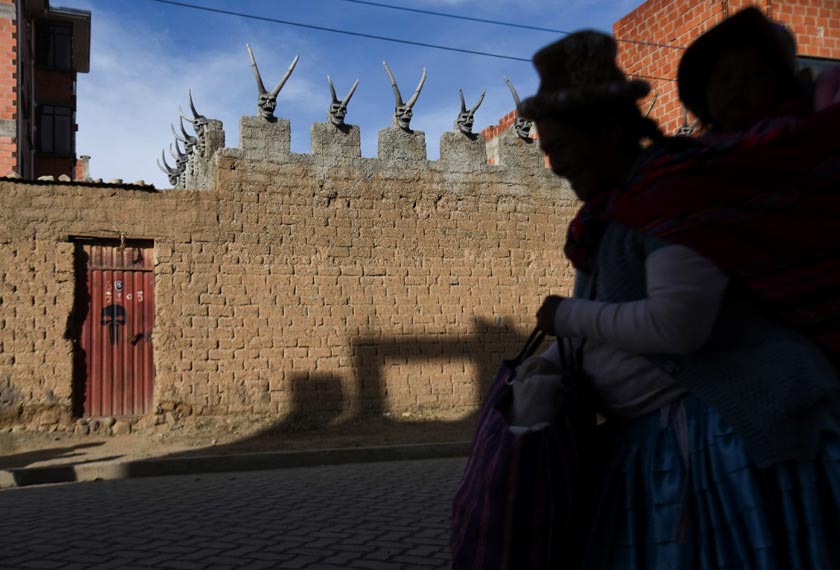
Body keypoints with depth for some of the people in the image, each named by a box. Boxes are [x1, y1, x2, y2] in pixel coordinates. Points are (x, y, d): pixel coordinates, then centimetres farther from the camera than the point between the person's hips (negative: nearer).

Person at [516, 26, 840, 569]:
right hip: (663, 436, 9)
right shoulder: (612, 212, 12)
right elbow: (595, 325, 22)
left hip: (738, 425, -9)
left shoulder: (676, 189, -17)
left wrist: (567, 315, -13)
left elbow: (675, 326, -26)